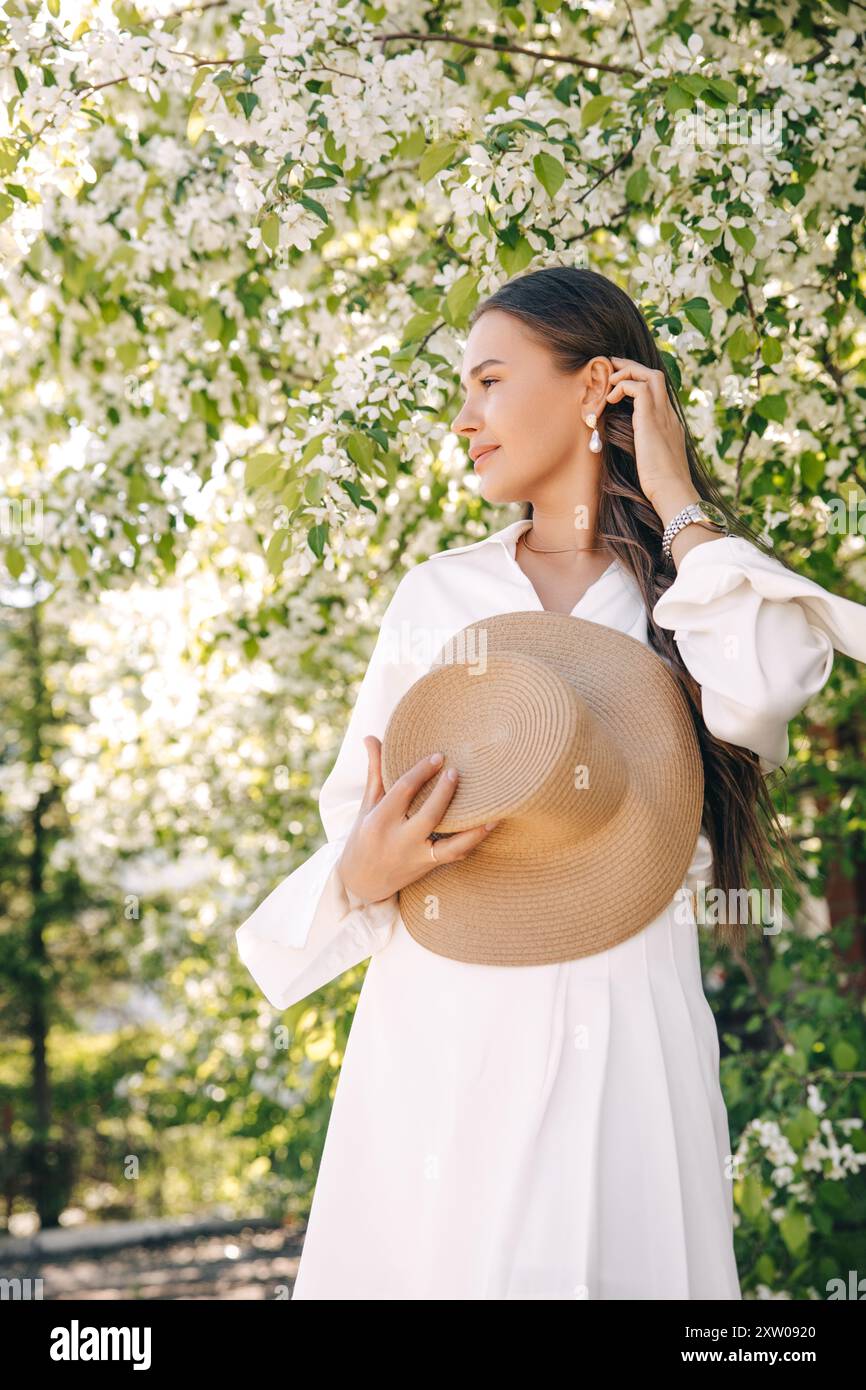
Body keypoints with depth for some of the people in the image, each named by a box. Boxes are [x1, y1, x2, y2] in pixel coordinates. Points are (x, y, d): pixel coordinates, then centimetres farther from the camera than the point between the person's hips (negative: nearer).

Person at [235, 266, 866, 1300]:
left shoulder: (697, 584, 7)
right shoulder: (436, 594, 13)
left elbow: (761, 695, -17)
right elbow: (353, 828, 13)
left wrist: (676, 500, -3)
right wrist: (365, 874, -12)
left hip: (615, 1020, -2)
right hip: (438, 1020, 2)